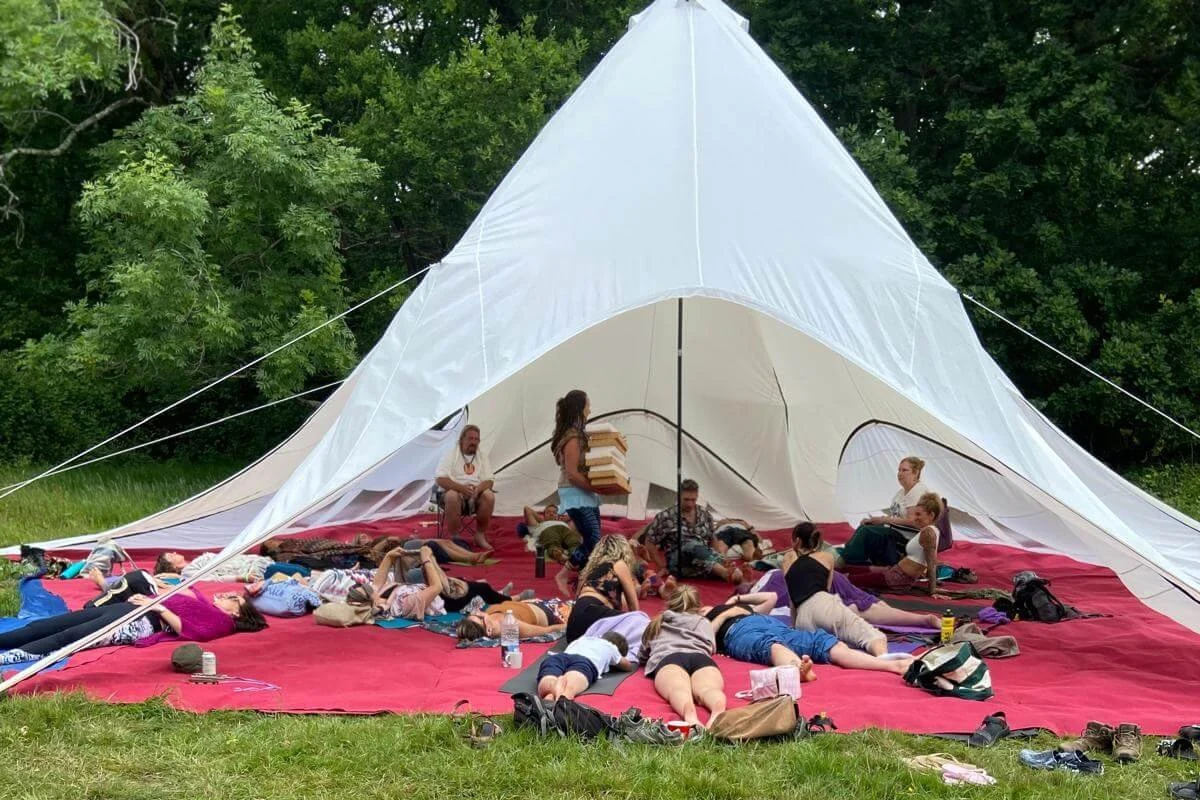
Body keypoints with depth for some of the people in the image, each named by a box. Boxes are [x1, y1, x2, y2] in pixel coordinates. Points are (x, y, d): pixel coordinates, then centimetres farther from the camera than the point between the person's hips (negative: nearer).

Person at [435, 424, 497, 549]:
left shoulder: (482, 456, 13)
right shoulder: (451, 454, 2)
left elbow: (489, 481, 4)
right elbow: (441, 480, -8)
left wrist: (478, 489, -20)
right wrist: (461, 488, -24)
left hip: (475, 494, 3)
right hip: (453, 491, -3)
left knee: (489, 496, -29)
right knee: (452, 496, -38)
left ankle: (480, 536, -14)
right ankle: (454, 538, -27)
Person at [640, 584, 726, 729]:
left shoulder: (655, 624, 42)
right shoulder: (703, 622, 39)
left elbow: (643, 655, 52)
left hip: (668, 658, 0)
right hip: (701, 658, 0)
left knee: (678, 690, -33)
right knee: (708, 689, -31)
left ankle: (690, 716, -71)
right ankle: (718, 714, -69)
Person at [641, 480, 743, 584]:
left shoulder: (705, 515, 14)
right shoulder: (666, 516, 1)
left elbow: (712, 541, 22)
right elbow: (649, 543, 4)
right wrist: (663, 566, 0)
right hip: (678, 562, -4)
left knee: (716, 556, -31)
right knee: (693, 546, -37)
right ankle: (725, 573, -61)